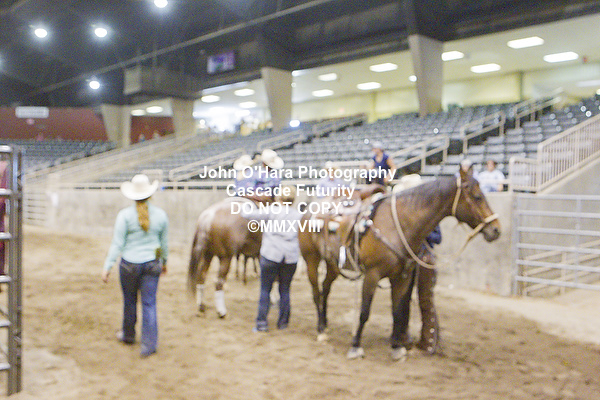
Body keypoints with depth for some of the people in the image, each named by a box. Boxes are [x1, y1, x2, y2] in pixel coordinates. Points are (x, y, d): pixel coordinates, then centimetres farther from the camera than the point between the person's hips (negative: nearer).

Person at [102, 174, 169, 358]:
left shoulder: (125, 215, -10)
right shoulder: (161, 215, -2)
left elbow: (117, 244, -11)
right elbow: (164, 243, 8)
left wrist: (107, 267, -5)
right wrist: (164, 262, 22)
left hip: (129, 264, -1)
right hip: (152, 265, 1)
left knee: (130, 301, 17)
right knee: (149, 304, 5)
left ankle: (128, 335, 37)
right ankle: (149, 344, 3)